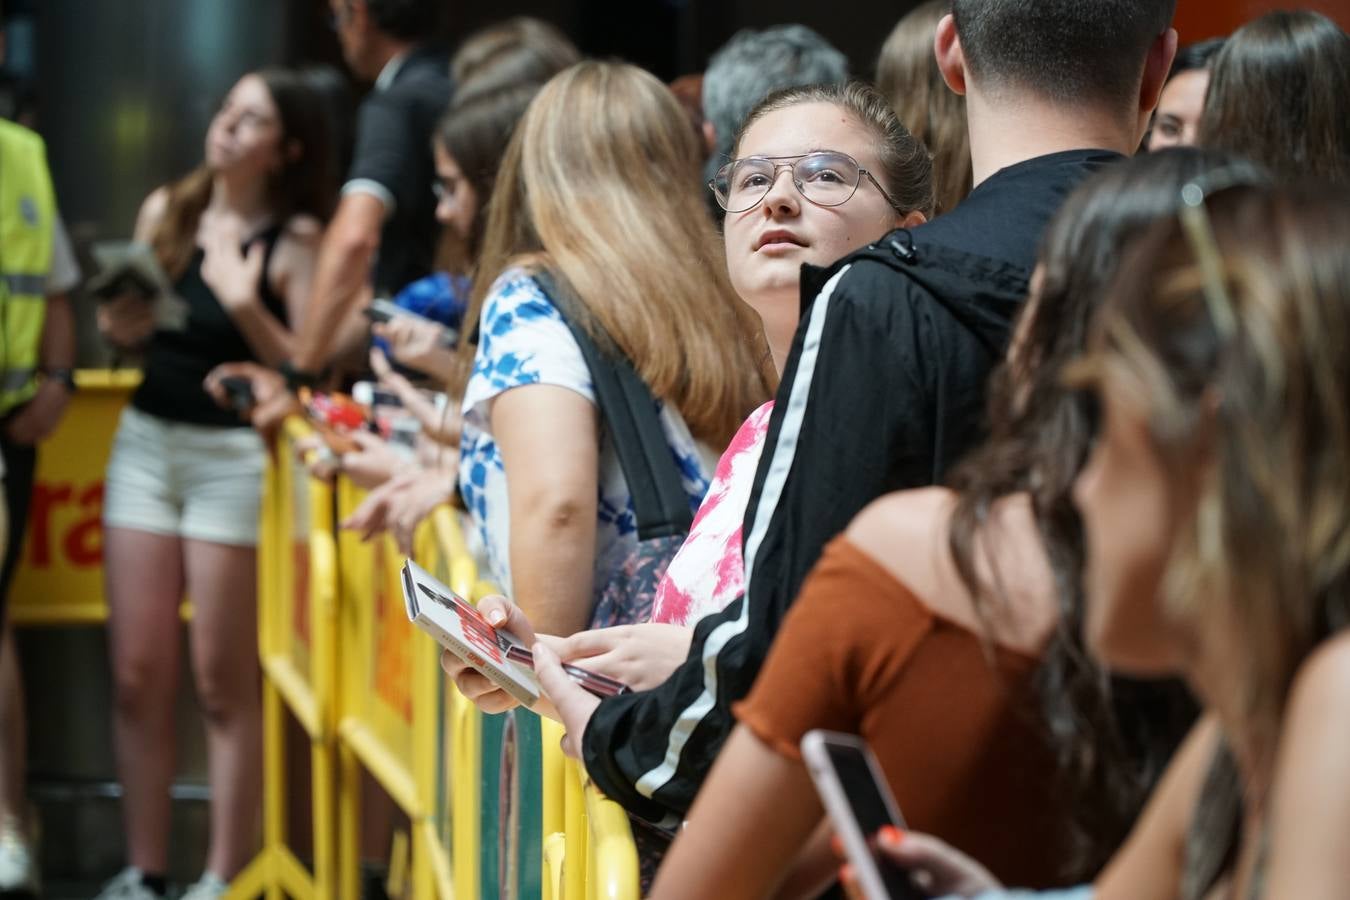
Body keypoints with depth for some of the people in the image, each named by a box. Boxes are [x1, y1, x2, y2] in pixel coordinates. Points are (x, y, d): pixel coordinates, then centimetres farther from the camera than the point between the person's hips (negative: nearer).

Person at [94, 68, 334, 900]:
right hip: (146, 440, 5)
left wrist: (246, 307, -23)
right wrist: (122, 321, -6)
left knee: (223, 682, 0)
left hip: (235, 453, -5)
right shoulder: (166, 210, 6)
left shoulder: (295, 242, -7)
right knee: (139, 674, 6)